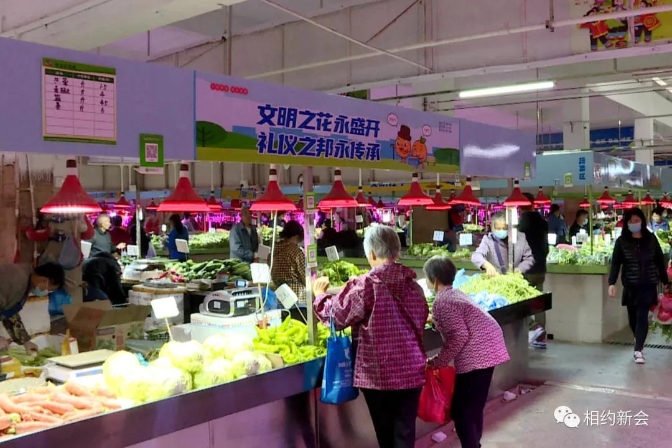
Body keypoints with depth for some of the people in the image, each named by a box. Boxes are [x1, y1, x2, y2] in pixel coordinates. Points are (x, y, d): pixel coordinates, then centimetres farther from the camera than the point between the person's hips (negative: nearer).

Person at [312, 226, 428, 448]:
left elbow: (336, 315, -5)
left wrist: (320, 295, 13)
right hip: (411, 370, 4)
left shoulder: (363, 285, -13)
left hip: (377, 372, -3)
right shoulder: (413, 285, 4)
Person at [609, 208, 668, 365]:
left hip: (648, 284, -1)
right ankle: (639, 343, 33)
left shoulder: (651, 239, 1)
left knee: (642, 316, -8)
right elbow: (615, 263, -5)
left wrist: (665, 281, 8)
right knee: (633, 317, 10)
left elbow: (660, 261, 7)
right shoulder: (621, 241, -2)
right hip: (630, 285, 1)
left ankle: (638, 350, -9)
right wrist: (612, 283, -16)